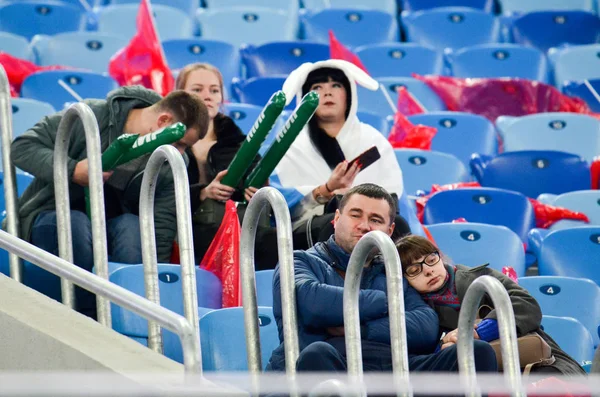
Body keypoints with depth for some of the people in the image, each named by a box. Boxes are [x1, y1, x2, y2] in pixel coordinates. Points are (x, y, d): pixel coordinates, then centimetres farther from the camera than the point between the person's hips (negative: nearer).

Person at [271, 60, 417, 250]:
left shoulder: (373, 139, 17)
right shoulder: (293, 145, 12)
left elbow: (393, 194, 4)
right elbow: (284, 204, 0)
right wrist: (325, 191, -17)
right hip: (310, 232, -1)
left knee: (396, 223, -34)